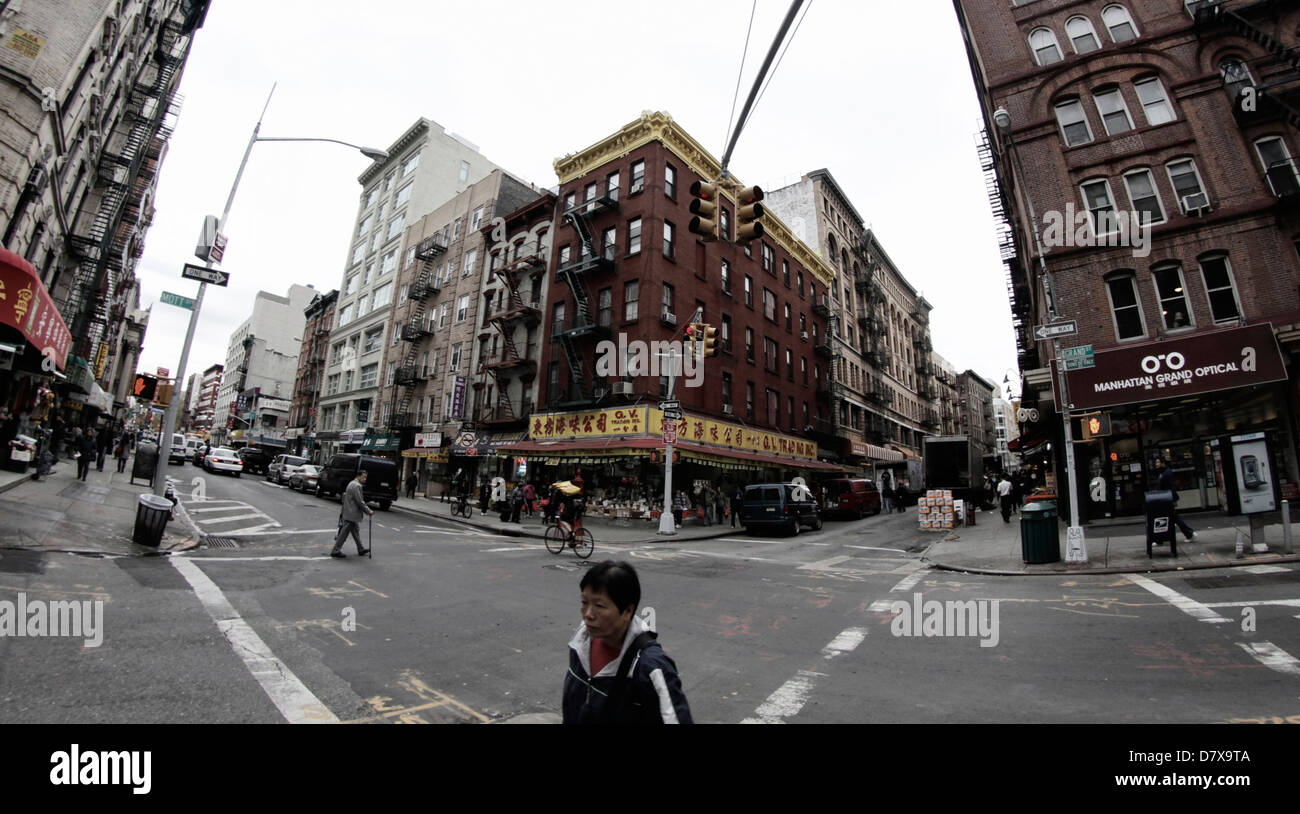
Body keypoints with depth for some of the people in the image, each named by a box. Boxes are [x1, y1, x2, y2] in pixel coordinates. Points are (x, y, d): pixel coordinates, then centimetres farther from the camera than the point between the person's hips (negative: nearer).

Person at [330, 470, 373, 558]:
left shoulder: (352, 484, 14)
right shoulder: (356, 486, -18)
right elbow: (360, 502, -20)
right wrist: (368, 511, -13)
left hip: (351, 513, 11)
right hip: (351, 514, -11)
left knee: (356, 531, 16)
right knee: (344, 532, -1)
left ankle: (361, 549, 24)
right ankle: (336, 551, 7)